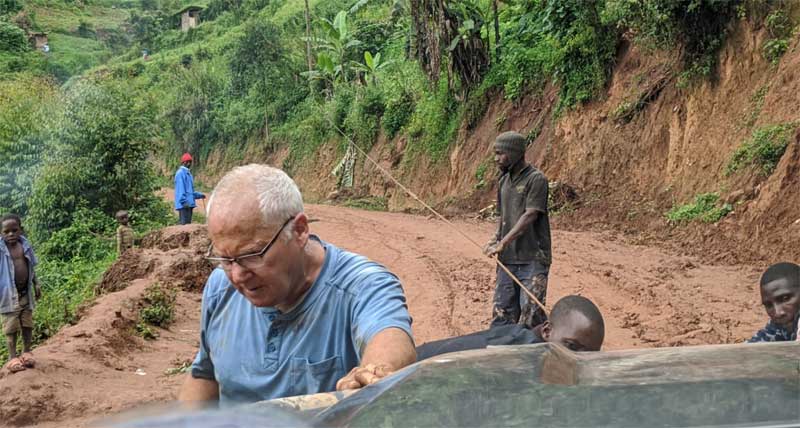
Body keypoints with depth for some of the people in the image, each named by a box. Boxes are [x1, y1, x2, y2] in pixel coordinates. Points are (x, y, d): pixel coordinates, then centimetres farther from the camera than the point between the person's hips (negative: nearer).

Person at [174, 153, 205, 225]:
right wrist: (184, 201, -22)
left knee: (188, 223, 9)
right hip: (184, 204, -10)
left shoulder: (188, 173, 20)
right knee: (184, 223, -13)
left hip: (189, 204, 10)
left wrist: (199, 195, 20)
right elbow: (180, 189, -16)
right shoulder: (180, 173, -8)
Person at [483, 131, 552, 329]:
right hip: (507, 259, 7)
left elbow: (530, 216, -18)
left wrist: (503, 243, -22)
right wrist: (495, 239, 2)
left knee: (531, 312, -10)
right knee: (502, 311, 9)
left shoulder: (536, 179, -10)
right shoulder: (504, 180, 14)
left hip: (532, 259, -7)